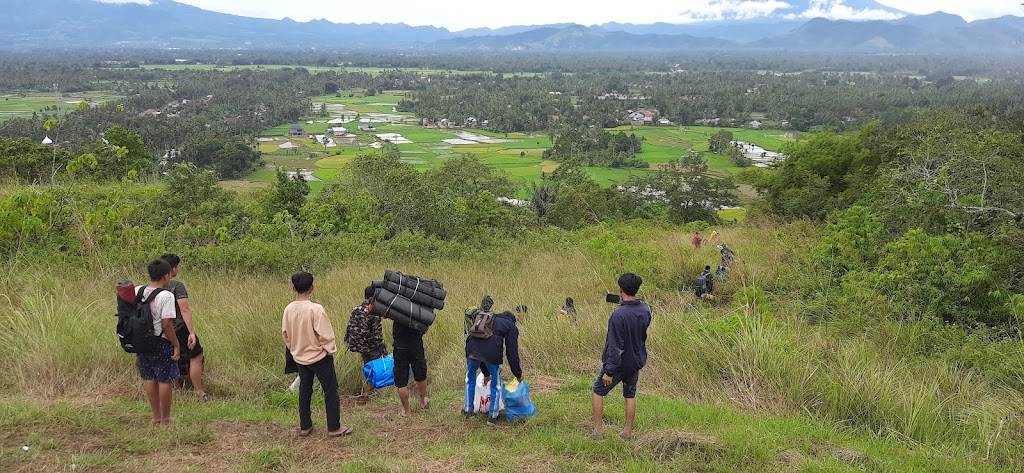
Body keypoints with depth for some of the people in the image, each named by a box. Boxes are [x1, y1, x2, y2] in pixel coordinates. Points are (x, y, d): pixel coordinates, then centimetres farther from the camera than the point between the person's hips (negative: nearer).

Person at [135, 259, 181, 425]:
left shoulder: (137, 291, 2)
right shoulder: (166, 296, -18)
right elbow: (167, 324, -20)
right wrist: (176, 345, -11)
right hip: (161, 343, -7)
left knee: (150, 379, 16)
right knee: (165, 380, 6)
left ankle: (156, 416, 28)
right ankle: (165, 418, 15)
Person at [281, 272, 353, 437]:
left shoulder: (289, 310, -6)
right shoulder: (316, 309, -24)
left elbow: (285, 334, 5)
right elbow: (325, 335, -20)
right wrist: (331, 350, -4)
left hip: (300, 358, 6)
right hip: (319, 357, -6)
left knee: (304, 391, 18)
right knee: (331, 392, 7)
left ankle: (305, 426, 25)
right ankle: (334, 428, 12)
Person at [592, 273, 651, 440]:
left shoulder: (618, 315, -28)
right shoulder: (645, 310, -7)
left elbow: (615, 347, -26)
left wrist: (609, 371, -21)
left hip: (618, 363, -6)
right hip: (637, 361, 6)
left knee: (598, 391, 13)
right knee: (630, 395, 19)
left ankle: (598, 431, 16)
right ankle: (628, 431, 25)